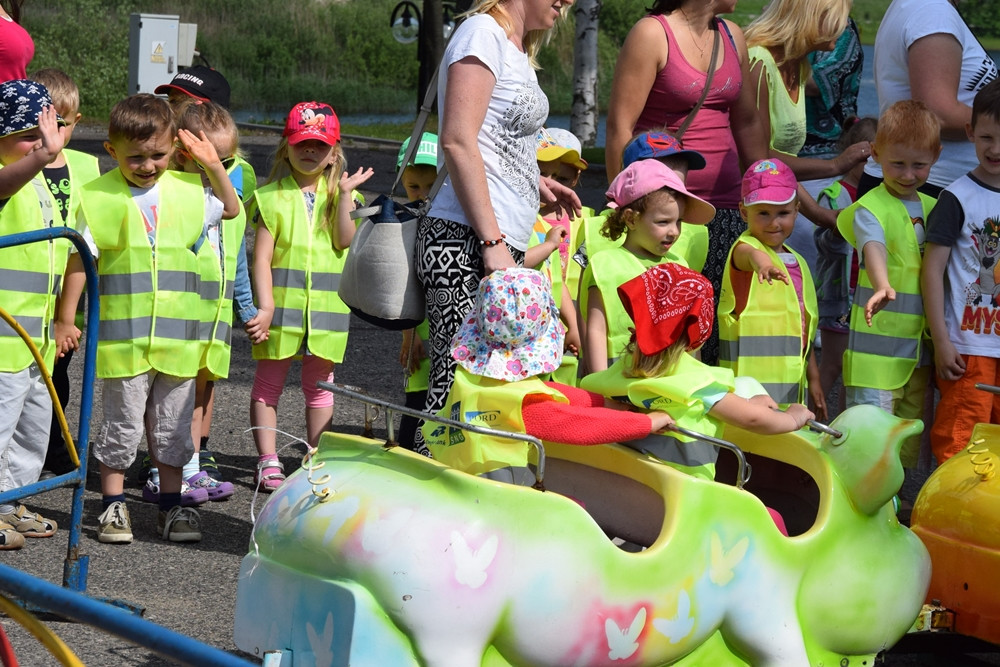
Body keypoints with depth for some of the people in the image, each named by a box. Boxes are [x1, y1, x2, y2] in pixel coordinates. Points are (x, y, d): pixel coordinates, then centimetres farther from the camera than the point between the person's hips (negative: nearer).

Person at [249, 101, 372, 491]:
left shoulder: (338, 195, 8)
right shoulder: (272, 196, -1)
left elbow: (344, 241, -7)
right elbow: (261, 257, -6)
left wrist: (345, 194, -12)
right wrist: (265, 307, -15)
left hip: (326, 305, 2)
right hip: (281, 302, -2)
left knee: (319, 383, 11)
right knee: (269, 383, 3)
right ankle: (268, 461, 8)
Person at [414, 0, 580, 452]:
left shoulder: (516, 49, 21)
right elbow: (457, 141, -15)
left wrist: (534, 182, 16)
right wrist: (492, 241, -18)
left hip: (499, 245, 9)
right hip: (466, 241, -9)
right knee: (456, 387, -13)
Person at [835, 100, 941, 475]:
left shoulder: (933, 208, 13)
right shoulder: (870, 208, -8)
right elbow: (873, 248, -27)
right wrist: (882, 286, -48)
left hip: (921, 346, 6)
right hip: (878, 345, -6)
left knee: (910, 431, 12)